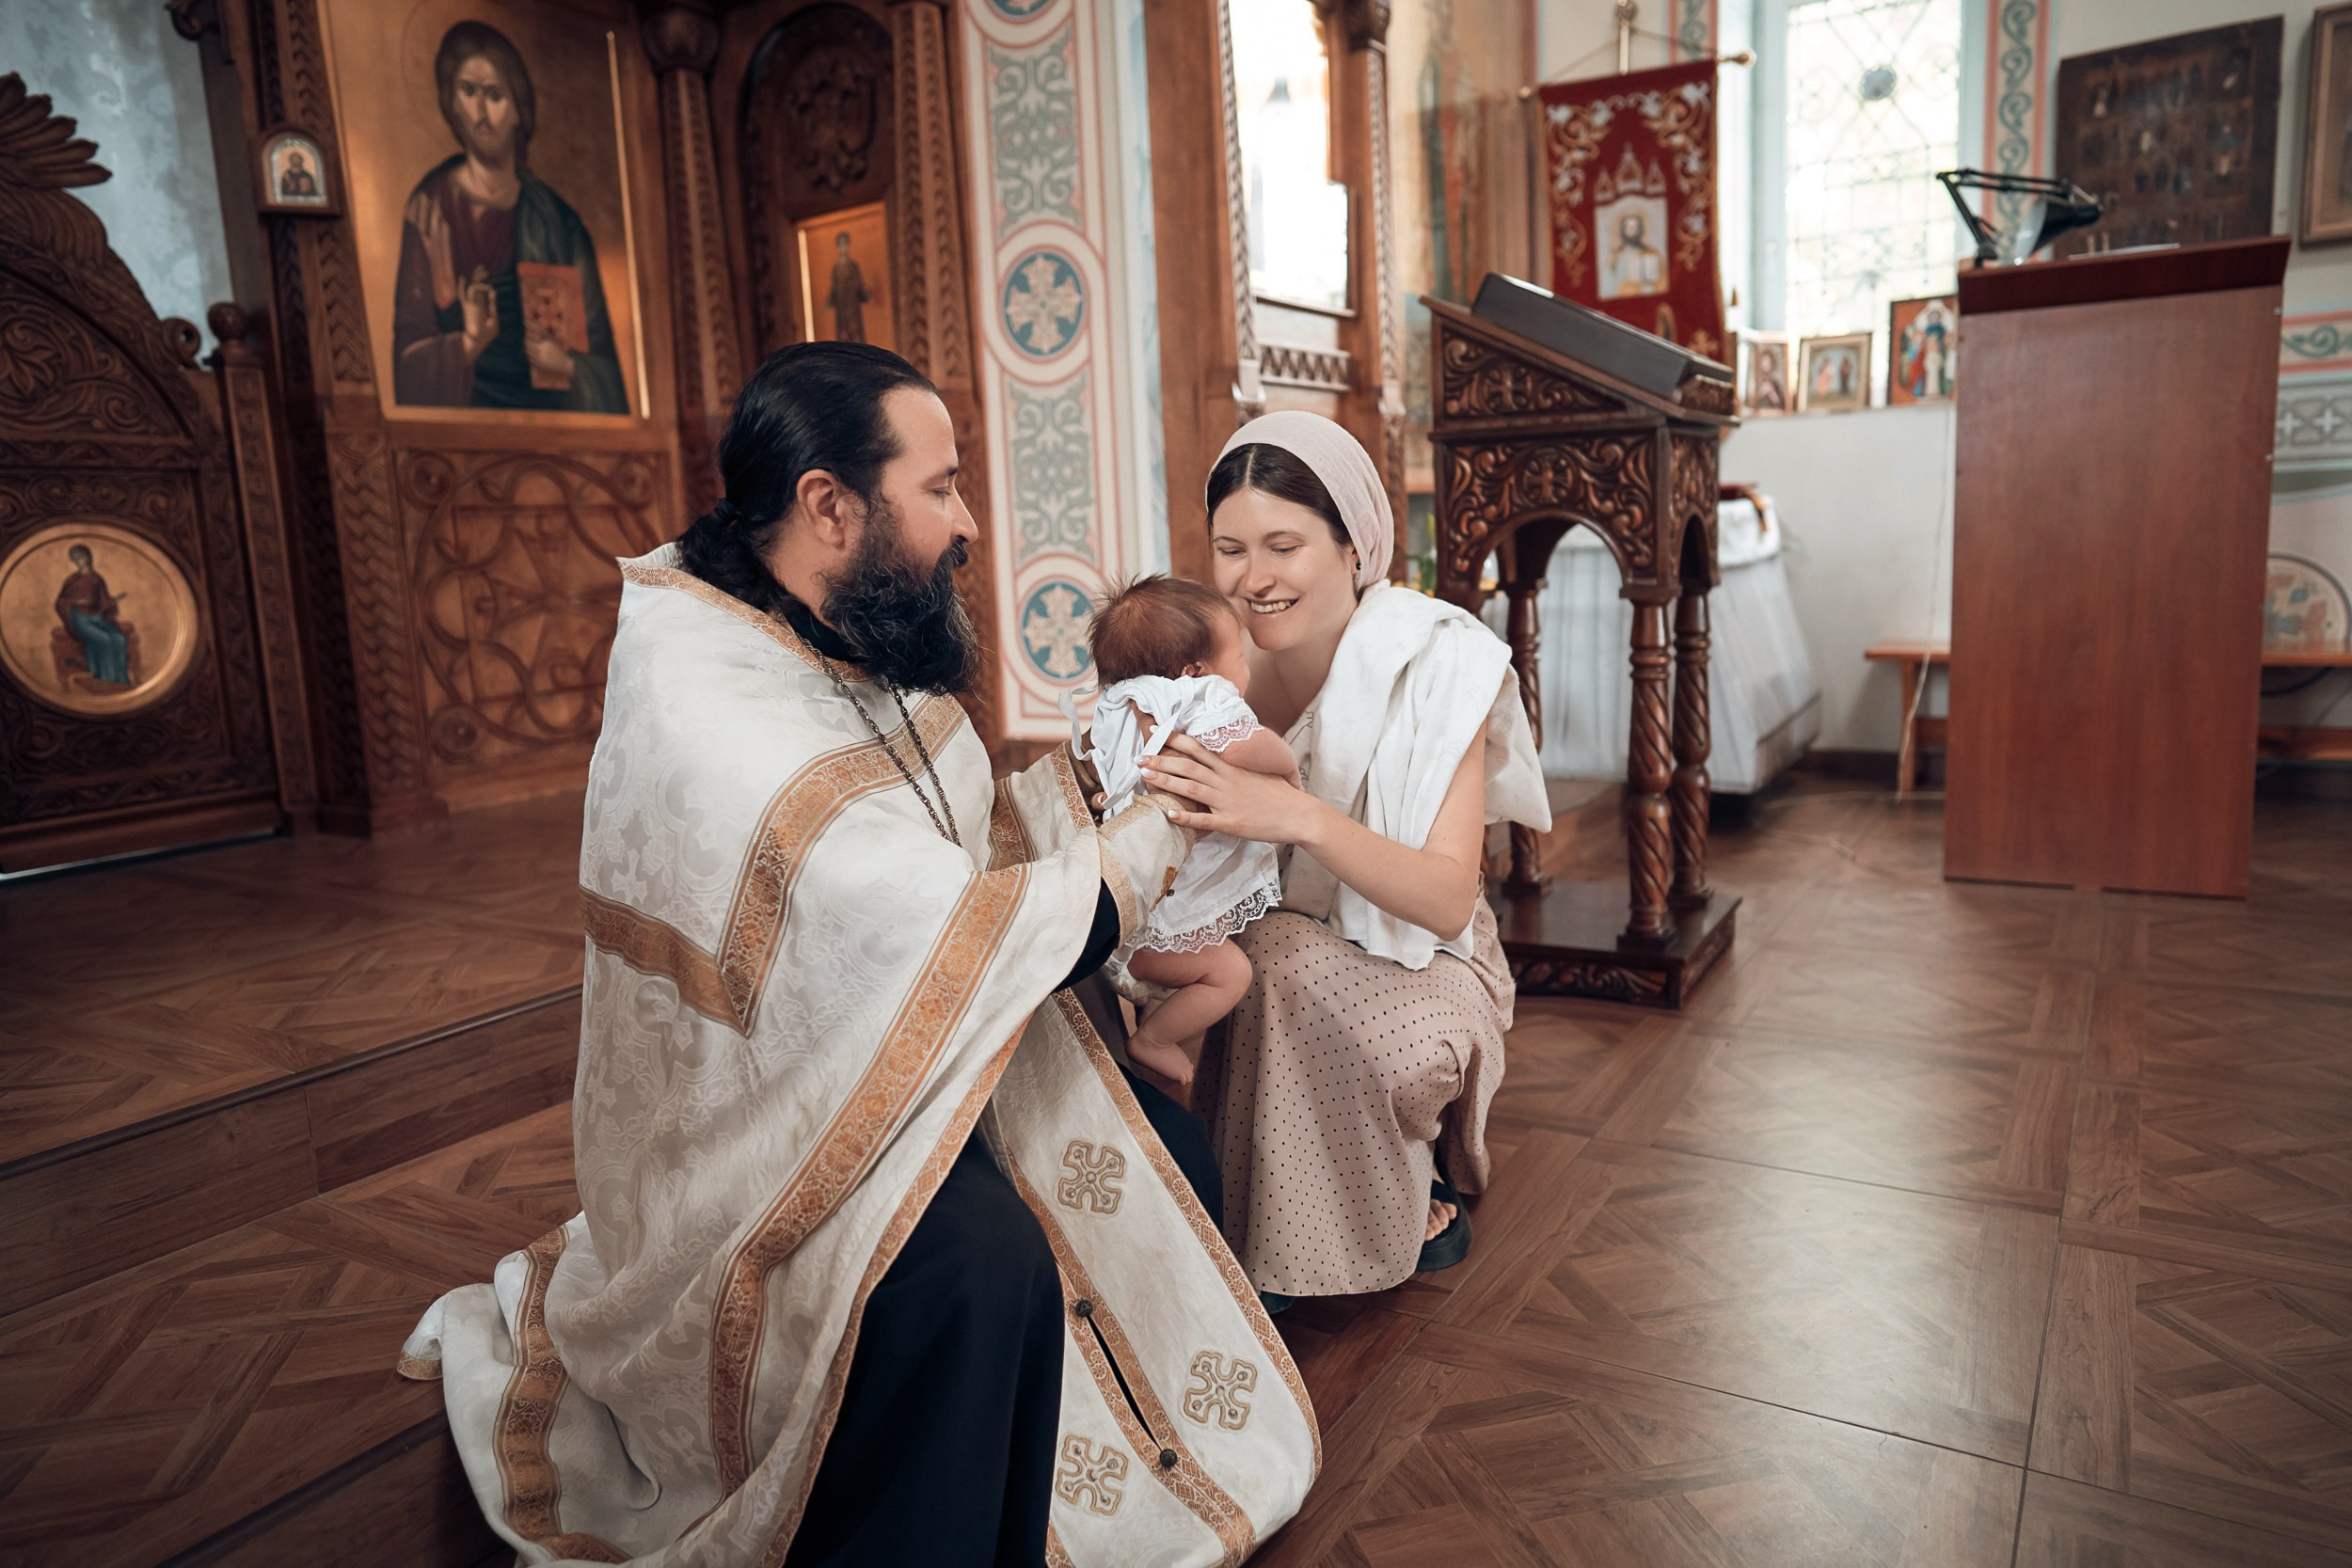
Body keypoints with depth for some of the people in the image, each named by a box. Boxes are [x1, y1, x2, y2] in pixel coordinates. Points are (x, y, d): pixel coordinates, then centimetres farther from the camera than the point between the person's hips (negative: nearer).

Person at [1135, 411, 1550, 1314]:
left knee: (1284, 966, -34)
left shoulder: (1438, 662, -18)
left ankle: (1410, 1180, -3)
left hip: (1407, 952, -3)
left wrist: (1298, 816, -43)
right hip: (1258, 944, 4)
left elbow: (1449, 899, -27)